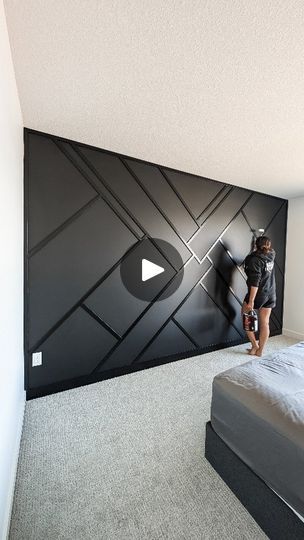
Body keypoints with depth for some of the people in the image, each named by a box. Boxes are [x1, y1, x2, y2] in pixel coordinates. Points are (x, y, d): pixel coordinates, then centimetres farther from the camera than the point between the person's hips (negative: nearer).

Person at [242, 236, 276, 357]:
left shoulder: (255, 259, -18)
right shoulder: (271, 255, 3)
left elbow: (255, 282, -23)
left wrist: (251, 301, -22)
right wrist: (264, 239, 45)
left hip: (258, 294, -7)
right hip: (270, 295, 7)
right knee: (264, 323, 10)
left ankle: (255, 345, 17)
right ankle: (260, 351, 21)